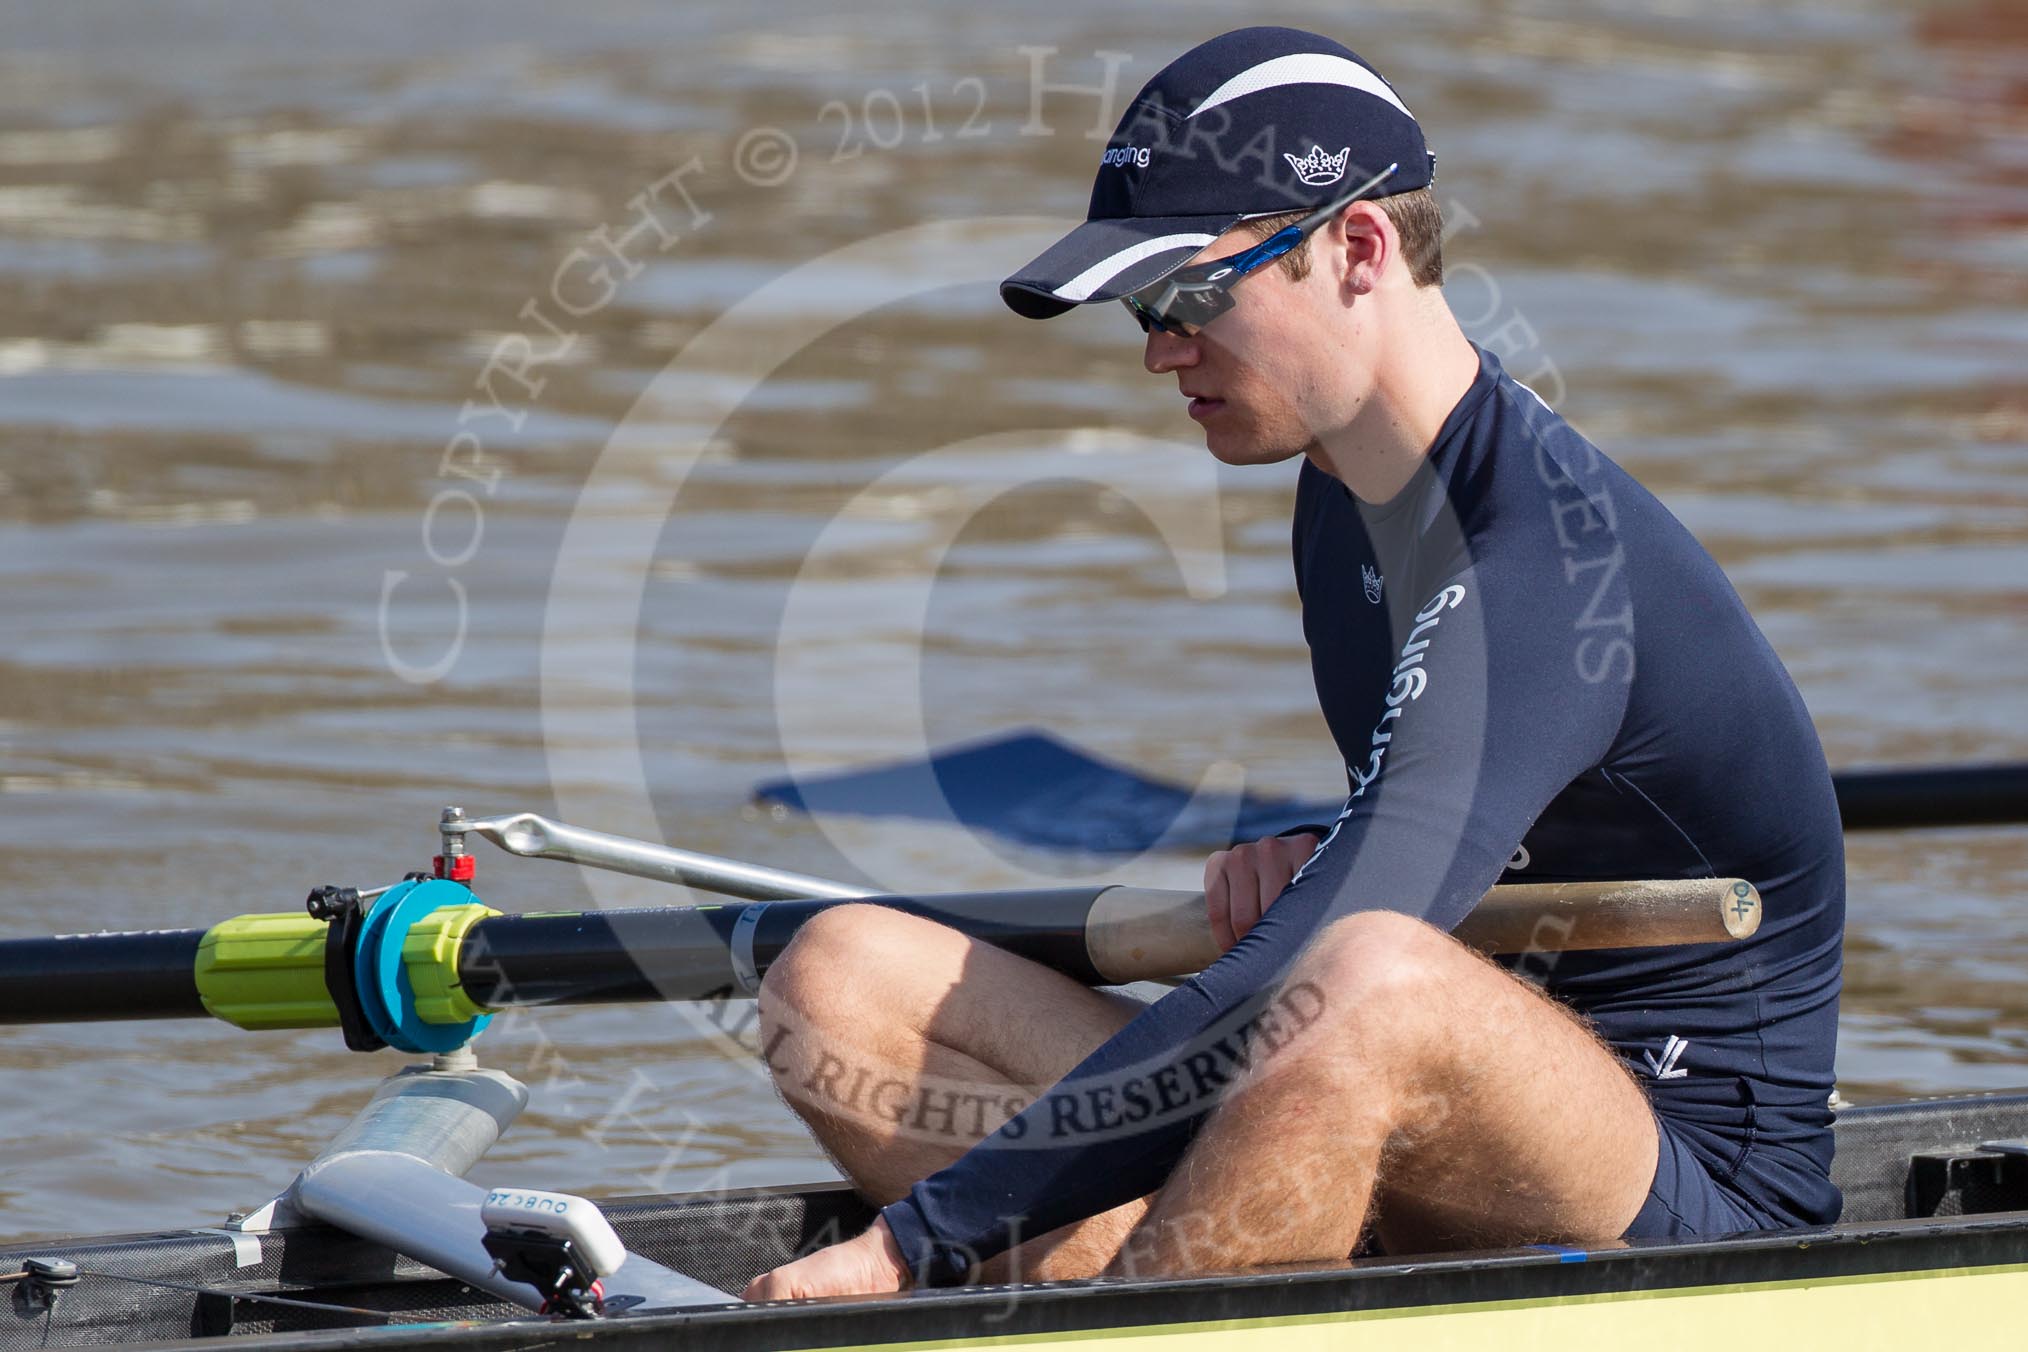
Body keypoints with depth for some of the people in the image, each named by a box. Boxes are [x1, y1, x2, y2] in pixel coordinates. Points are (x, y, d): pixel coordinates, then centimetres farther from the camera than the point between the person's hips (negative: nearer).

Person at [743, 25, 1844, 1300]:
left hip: (1698, 1181, -10)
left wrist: (917, 1241, -31)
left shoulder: (1548, 556, -22)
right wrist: (1301, 866, 3)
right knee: (841, 979, -1)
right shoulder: (1348, 501, 9)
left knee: (1373, 988, -42)